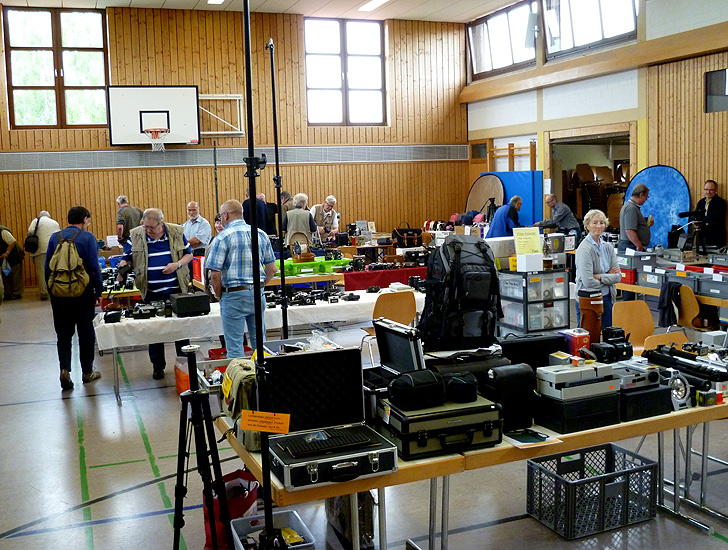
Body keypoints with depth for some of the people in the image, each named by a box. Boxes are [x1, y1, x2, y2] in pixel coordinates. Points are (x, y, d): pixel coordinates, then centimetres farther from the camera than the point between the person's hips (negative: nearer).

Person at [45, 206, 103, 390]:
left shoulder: (55, 237, 5)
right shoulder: (87, 237, -6)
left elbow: (47, 267, 7)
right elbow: (94, 267, -10)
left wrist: (51, 292, 14)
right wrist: (99, 292, -2)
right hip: (83, 293, -3)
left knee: (63, 333, 10)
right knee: (86, 333, 9)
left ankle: (64, 369, -6)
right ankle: (87, 372, 18)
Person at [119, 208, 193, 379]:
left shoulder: (176, 232, -1)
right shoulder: (135, 235, -2)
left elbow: (188, 254, 7)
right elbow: (126, 257, 7)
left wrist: (177, 264, -11)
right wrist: (123, 268, -15)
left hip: (176, 289, 0)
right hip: (151, 292, 0)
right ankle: (158, 366, 20)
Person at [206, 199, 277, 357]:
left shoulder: (222, 238, -9)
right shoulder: (261, 234, 7)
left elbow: (215, 274, -13)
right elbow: (272, 269, 10)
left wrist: (220, 296, 1)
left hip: (234, 295, -5)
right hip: (258, 294, 5)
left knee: (234, 346, 2)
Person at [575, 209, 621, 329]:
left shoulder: (608, 247, 9)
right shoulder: (584, 249, -13)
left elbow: (618, 276, 3)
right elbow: (588, 282, -20)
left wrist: (599, 277, -13)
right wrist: (608, 277, -3)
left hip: (607, 298, 7)